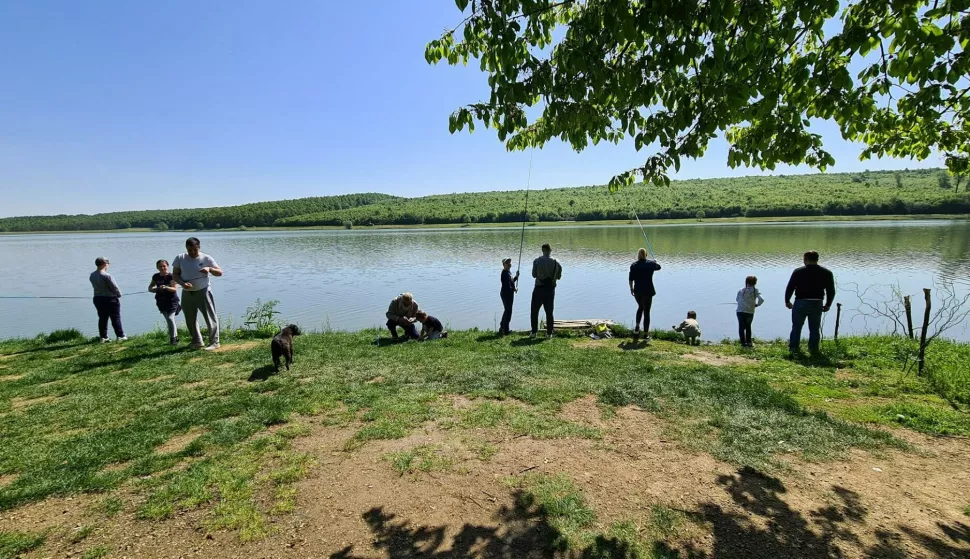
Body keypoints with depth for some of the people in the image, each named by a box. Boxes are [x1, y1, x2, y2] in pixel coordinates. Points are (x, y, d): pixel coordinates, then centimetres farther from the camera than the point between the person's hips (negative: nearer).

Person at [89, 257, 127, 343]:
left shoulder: (92, 276, 3)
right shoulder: (106, 276, -20)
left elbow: (95, 286, 6)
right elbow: (115, 287, -15)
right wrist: (119, 295, 3)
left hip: (97, 299, 7)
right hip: (110, 299, -7)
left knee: (102, 318, 13)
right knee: (116, 318, 1)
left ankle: (103, 337, 16)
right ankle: (121, 336, 3)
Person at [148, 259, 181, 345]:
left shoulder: (171, 276, -10)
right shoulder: (156, 277, 7)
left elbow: (175, 289, -18)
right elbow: (150, 288, 17)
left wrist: (166, 287, -36)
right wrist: (157, 289, -5)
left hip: (172, 300, -6)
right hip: (161, 302, 6)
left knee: (170, 318, -14)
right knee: (168, 320, 12)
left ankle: (173, 339, -7)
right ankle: (175, 335, 24)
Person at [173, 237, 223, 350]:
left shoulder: (206, 258, -6)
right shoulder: (180, 258, 0)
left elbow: (220, 272, -7)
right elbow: (175, 275, 2)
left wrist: (209, 269, -27)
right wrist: (183, 283, -17)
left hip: (203, 292, -4)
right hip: (187, 294, 4)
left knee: (210, 317, -4)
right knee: (190, 320, 13)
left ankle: (214, 342, 3)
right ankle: (197, 342, 27)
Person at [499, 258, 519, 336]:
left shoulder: (508, 272, 11)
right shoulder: (505, 273, -21)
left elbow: (511, 281, 18)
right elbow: (507, 287, -25)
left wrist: (516, 276, 6)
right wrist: (514, 289, -12)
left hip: (509, 294, 10)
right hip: (506, 294, -10)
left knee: (507, 310, 19)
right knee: (508, 311, -2)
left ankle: (502, 327, 30)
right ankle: (505, 330, 8)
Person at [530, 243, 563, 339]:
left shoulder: (537, 261, -11)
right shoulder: (556, 263, -4)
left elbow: (534, 275, -4)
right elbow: (559, 277, 3)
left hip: (539, 289, -2)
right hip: (550, 289, 2)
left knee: (534, 311, 10)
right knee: (549, 312, 10)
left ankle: (534, 332, 10)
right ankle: (549, 333, 13)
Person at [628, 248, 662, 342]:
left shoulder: (634, 265, -2)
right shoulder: (651, 263, -5)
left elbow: (630, 279, 0)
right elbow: (658, 267, 17)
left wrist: (631, 288, 14)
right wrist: (656, 262, 39)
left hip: (637, 291, 3)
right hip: (648, 291, -2)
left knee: (640, 307, 26)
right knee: (646, 312, 4)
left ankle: (637, 327, 16)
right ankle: (646, 335, 8)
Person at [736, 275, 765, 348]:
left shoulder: (741, 290, -4)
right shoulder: (756, 291, -5)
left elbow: (737, 299, 6)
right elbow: (762, 299, -15)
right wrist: (757, 304, 4)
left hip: (740, 311, -1)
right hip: (750, 312, 1)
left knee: (741, 327, 7)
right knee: (748, 327, 18)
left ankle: (743, 343, 5)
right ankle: (749, 342, 18)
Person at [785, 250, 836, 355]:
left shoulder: (798, 272, -6)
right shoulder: (826, 273, 3)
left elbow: (790, 288, -5)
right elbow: (831, 291, 4)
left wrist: (787, 301, 7)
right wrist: (828, 304, 15)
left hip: (801, 303, -2)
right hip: (817, 304, 2)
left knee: (796, 326, 9)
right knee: (815, 328, 13)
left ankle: (794, 347, 12)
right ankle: (813, 349, 16)